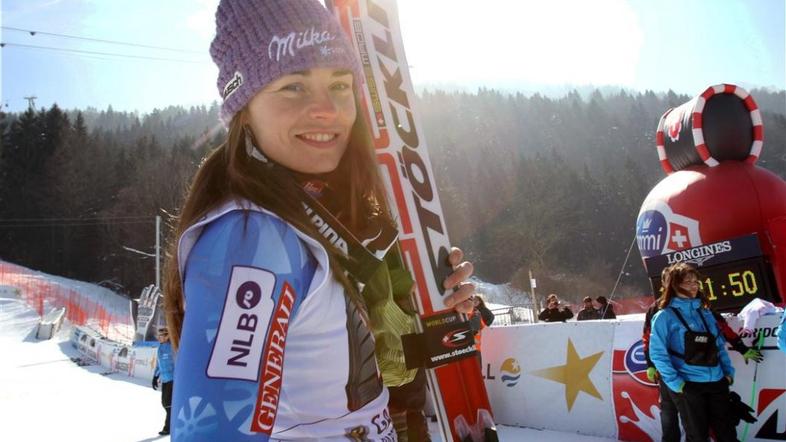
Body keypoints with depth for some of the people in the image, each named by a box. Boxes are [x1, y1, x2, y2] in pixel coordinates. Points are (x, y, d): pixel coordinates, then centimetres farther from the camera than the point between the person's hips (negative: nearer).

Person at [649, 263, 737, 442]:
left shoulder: (704, 311, 12)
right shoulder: (665, 316, -6)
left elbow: (719, 345, 16)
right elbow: (657, 353, -11)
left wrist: (728, 371, 6)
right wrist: (674, 382, -17)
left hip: (717, 382, 5)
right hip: (688, 385, -5)